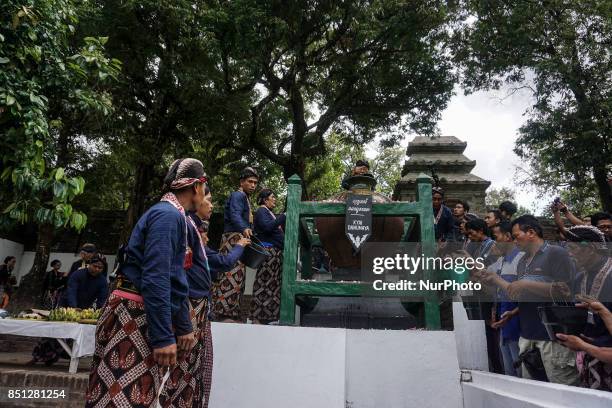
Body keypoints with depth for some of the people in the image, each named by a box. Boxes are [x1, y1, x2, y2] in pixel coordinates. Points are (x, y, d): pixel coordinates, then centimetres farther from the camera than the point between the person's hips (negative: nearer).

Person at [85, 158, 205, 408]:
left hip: (145, 317, 10)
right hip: (134, 316, -10)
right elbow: (155, 278, -23)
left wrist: (184, 327, 21)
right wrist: (163, 336, -23)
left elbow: (174, 279, 20)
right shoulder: (168, 214, -15)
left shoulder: (173, 215, 17)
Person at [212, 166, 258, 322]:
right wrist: (244, 229, -44)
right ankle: (224, 313, -12)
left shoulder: (244, 198, 24)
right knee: (231, 275, -14)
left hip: (239, 240, 10)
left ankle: (230, 312, 13)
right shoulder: (238, 195, -9)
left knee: (236, 276, 9)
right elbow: (235, 215, -27)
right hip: (234, 239, -10)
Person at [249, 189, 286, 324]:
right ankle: (258, 316, -4)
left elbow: (279, 229, 25)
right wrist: (283, 216, -17)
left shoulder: (270, 213, 23)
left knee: (273, 283, 7)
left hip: (276, 251, 9)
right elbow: (268, 227, -20)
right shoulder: (261, 211, -4)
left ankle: (269, 313, 12)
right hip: (267, 250, -9)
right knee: (264, 282, -8)